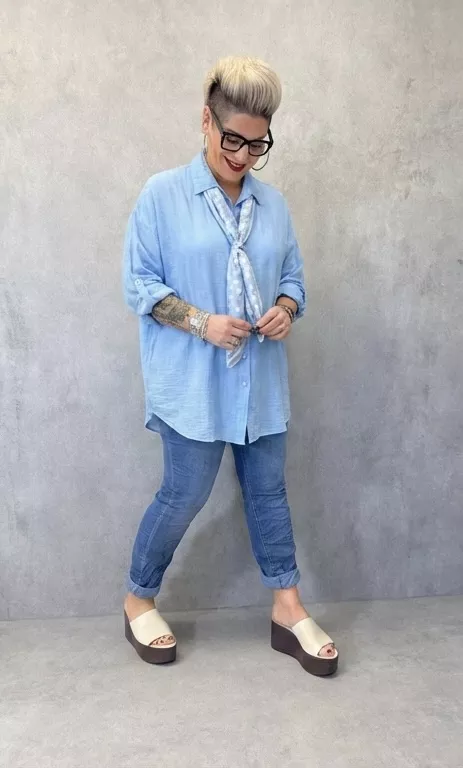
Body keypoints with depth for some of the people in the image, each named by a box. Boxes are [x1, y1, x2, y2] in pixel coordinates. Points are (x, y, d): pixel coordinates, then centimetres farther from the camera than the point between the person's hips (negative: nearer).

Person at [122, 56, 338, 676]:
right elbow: (139, 284, -5)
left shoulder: (273, 204, 9)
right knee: (185, 495, 3)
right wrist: (202, 323, -18)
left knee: (268, 490, 11)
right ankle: (139, 601, 28)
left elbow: (293, 277, 14)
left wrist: (286, 310, -9)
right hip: (194, 382, -4)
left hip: (261, 381, 5)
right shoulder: (162, 195, -3)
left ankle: (288, 610, 26)